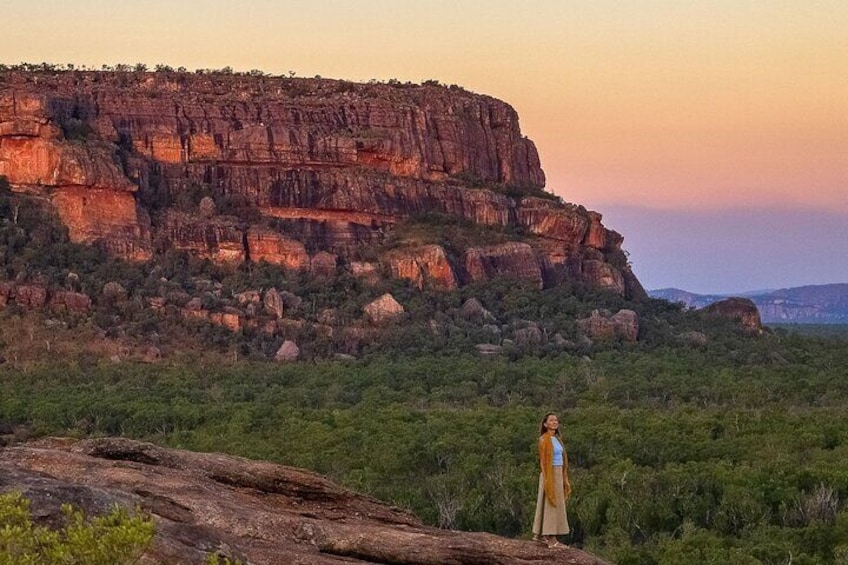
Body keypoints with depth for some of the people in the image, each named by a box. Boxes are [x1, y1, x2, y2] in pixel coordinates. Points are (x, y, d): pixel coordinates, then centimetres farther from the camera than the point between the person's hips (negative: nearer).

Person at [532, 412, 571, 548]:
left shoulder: (557, 439, 14)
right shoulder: (544, 439, -12)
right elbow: (543, 460, -16)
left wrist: (564, 479, 16)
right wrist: (547, 479, -20)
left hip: (558, 474, 9)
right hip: (549, 474, -9)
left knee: (545, 504, 13)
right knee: (552, 505, -8)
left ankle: (539, 534, 20)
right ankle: (552, 539, -8)